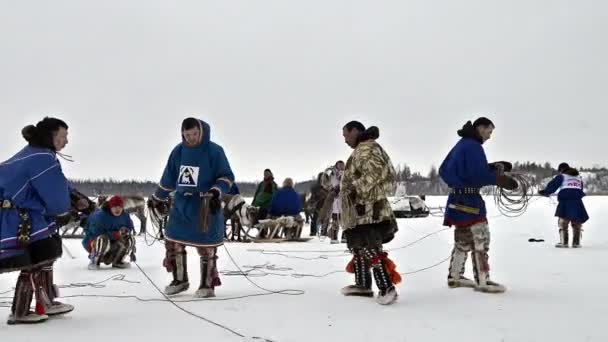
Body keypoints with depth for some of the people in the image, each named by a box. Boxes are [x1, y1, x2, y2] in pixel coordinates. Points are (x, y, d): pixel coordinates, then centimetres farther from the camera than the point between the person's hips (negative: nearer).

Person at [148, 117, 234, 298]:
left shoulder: (214, 151, -9)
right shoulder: (178, 151, 5)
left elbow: (227, 176, -6)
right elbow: (169, 177, 16)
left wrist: (217, 191, -23)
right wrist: (158, 198, 22)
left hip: (206, 206, -5)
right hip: (181, 204, 5)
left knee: (206, 246, -1)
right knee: (173, 241, 7)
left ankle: (207, 284, 13)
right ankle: (180, 280, 23)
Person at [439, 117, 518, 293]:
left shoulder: (461, 144, 17)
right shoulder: (473, 146, -14)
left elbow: (443, 170, 19)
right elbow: (478, 175, -23)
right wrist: (499, 179, -12)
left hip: (458, 197, 10)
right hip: (468, 198, -10)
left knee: (463, 238, 16)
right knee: (480, 238, -6)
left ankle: (454, 277, 23)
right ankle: (482, 281, -4)